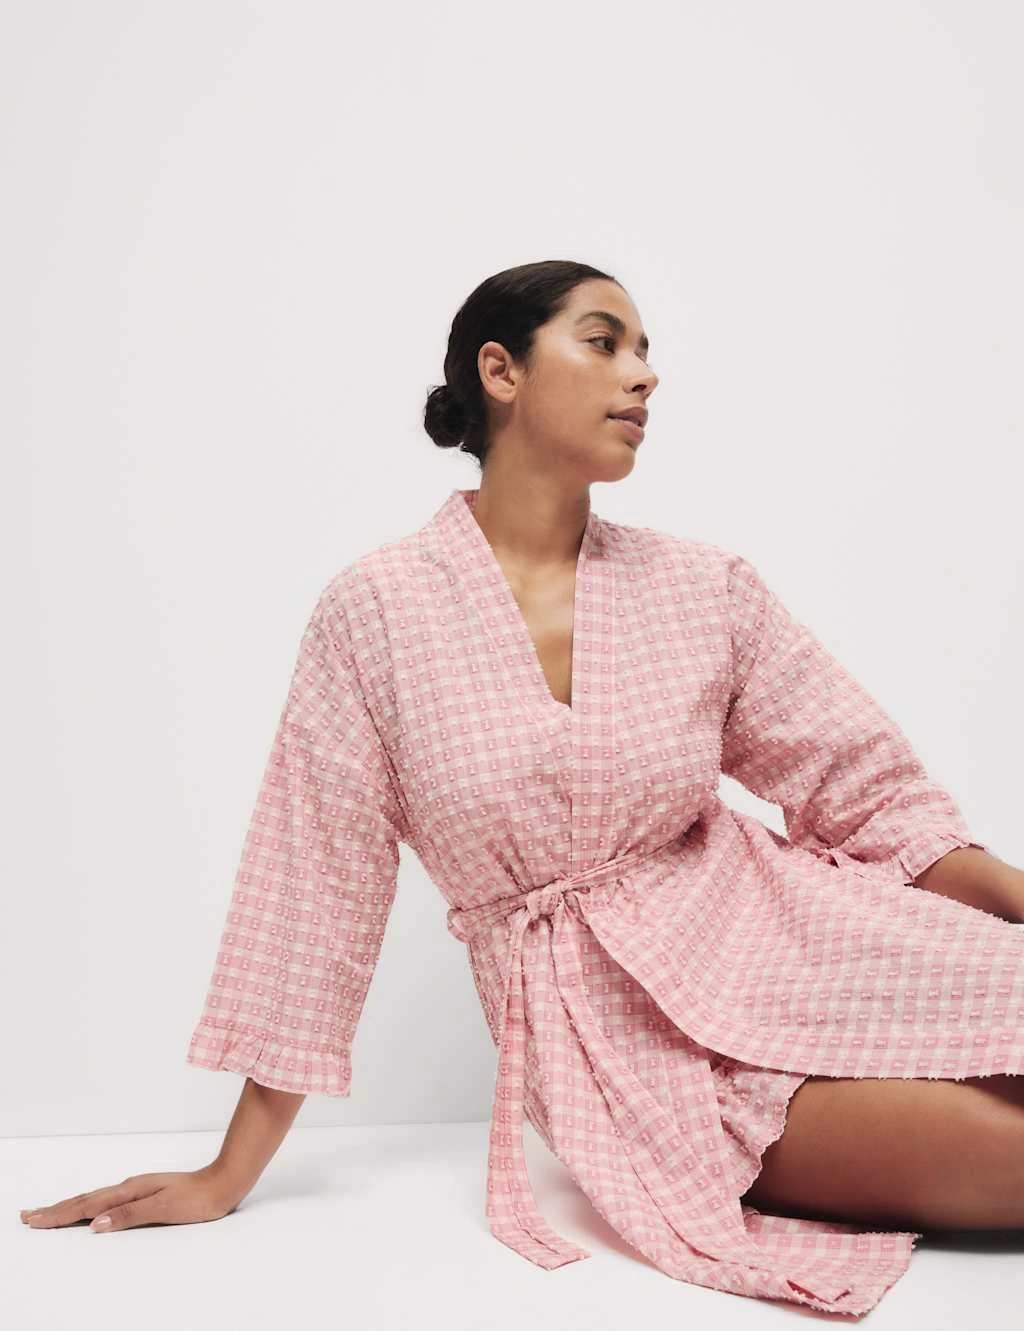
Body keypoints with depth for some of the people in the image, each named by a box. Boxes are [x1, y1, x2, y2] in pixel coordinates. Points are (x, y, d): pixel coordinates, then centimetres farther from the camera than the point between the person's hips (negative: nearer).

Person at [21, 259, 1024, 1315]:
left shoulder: (706, 587, 1)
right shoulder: (377, 611, -7)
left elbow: (871, 789, 5)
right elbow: (315, 885, -3)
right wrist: (230, 1177, 1)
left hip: (769, 929, 4)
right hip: (608, 1022, -4)